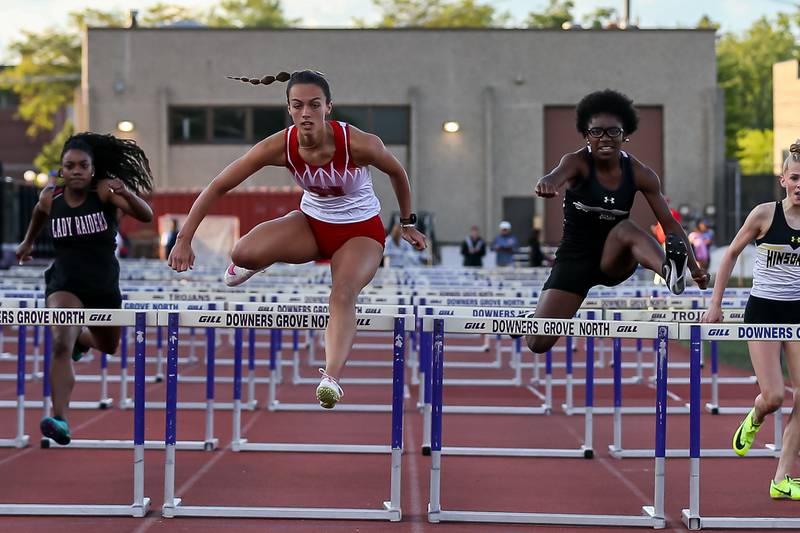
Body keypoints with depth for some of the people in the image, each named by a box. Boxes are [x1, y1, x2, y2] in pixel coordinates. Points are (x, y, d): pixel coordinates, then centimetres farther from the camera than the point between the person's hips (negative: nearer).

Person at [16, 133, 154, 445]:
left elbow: (146, 216, -27)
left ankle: (82, 338, 62)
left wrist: (127, 193, -46)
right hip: (65, 284, -2)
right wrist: (28, 242, 33)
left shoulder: (104, 190, -14)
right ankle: (60, 420, -34)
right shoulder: (51, 198, -7)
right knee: (60, 345, -28)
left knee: (108, 347, 26)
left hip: (105, 286, 2)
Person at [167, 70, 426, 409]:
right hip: (312, 223, 2)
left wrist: (407, 223, 5)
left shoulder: (357, 144, -28)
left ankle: (331, 378, -44)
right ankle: (256, 262, 16)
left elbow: (397, 173, -7)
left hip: (361, 231, -2)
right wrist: (184, 239, -21)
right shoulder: (280, 146, -23)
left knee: (343, 294, -31)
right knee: (244, 253, -22)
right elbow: (218, 187, -18)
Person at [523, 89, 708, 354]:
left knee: (627, 228, -34)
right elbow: (558, 174, -40)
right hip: (574, 259, 0)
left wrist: (694, 267, -15)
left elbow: (669, 223, -6)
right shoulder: (578, 162, -16)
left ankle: (670, 270, -62)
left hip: (614, 261, 0)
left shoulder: (640, 175, -8)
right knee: (538, 343, -7)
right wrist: (547, 183, -65)